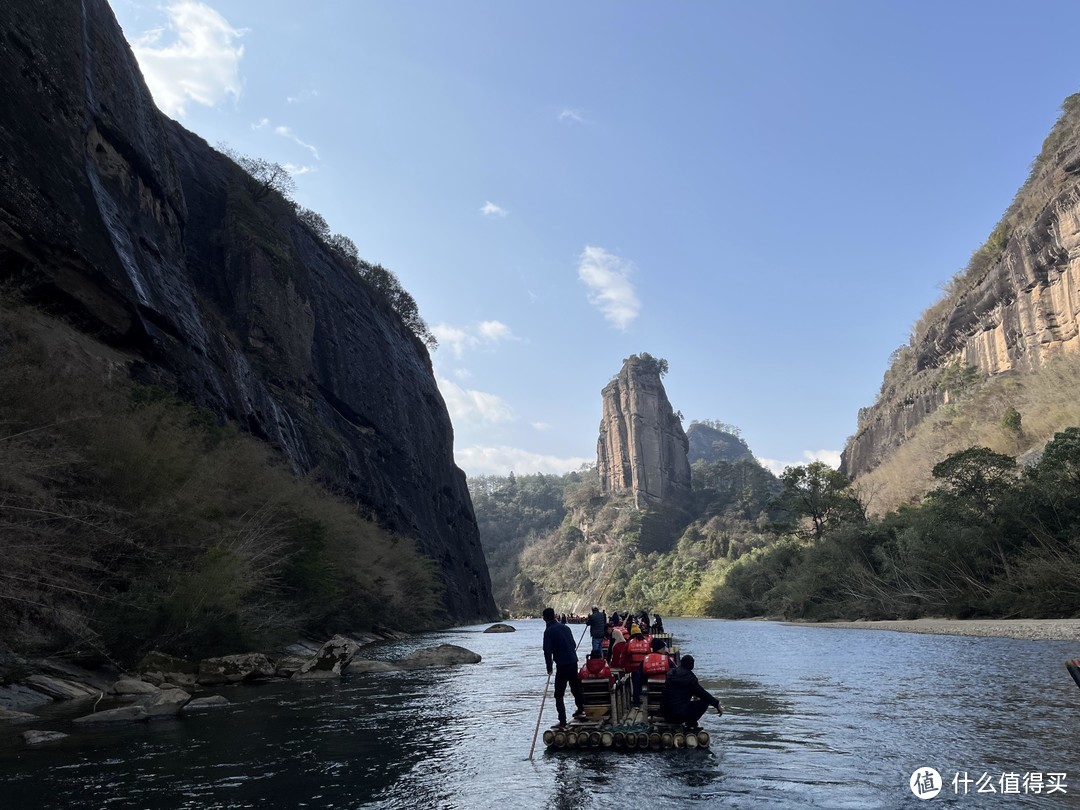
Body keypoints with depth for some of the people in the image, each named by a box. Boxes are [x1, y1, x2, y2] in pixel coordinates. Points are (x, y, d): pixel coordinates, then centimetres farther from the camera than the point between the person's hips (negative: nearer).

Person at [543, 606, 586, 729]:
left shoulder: (549, 631, -10)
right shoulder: (565, 627, 10)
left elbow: (547, 651, -14)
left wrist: (549, 667, -5)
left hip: (562, 665, -7)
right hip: (573, 662, 7)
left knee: (559, 694, -1)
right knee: (575, 686, 26)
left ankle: (562, 722, -5)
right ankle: (580, 710, 43)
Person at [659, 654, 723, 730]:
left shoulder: (671, 673, 11)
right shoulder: (689, 677, -11)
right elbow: (702, 693, -7)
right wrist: (717, 704, 3)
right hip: (679, 714, -8)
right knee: (705, 701, 2)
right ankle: (691, 724, 2)